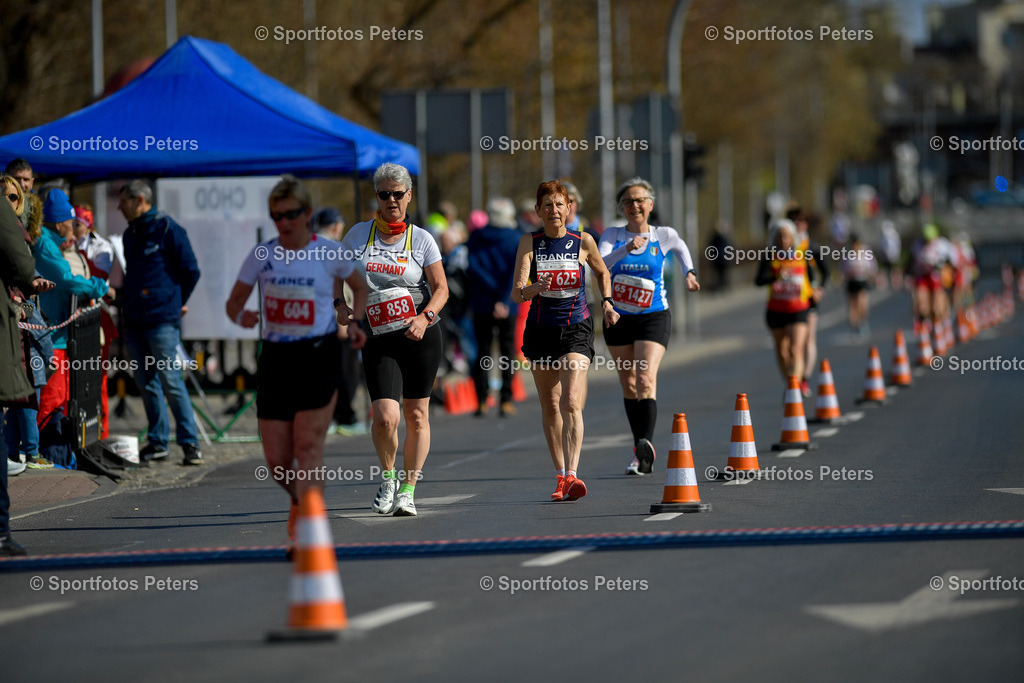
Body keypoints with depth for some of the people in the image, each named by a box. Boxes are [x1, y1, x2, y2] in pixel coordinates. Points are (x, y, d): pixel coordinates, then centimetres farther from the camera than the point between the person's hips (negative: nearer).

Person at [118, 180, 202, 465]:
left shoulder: (166, 229, -7)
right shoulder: (130, 235, 16)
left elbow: (191, 271, -4)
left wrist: (177, 303, 4)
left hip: (162, 321, -8)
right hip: (134, 321, 8)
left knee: (170, 381, -9)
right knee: (146, 383, 8)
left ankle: (190, 443, -6)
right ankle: (157, 442, 14)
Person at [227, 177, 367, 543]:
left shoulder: (329, 252, -1)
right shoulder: (261, 255, 2)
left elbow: (359, 287, 18)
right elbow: (233, 302, 10)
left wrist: (352, 323, 1)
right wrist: (241, 316, -13)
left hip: (319, 354, -2)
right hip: (275, 358, 2)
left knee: (308, 446, -12)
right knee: (276, 460, 1)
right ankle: (300, 500, 34)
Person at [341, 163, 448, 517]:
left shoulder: (421, 239, 2)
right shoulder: (359, 234, 5)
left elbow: (441, 288, 1)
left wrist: (424, 318, -16)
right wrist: (350, 313, -2)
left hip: (420, 336, 0)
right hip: (377, 339, 0)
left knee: (416, 416, 3)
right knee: (386, 418, -14)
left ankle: (408, 489, 16)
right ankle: (388, 478, 12)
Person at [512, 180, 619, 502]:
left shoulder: (583, 242, -4)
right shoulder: (529, 243, -6)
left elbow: (602, 272, 18)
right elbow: (516, 293, -17)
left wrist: (606, 303, 7)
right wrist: (531, 290, -37)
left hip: (576, 329, -2)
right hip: (541, 328, 2)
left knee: (571, 402, -17)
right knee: (549, 405, 10)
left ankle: (572, 475, -25)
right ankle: (561, 475, 23)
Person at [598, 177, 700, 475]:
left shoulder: (664, 236, -1)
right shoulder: (613, 236, -2)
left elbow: (681, 248, 23)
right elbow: (600, 264, -21)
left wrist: (689, 272, 15)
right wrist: (627, 249, -33)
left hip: (653, 317, -2)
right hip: (617, 318, 2)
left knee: (646, 379, -20)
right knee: (628, 384, 9)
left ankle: (647, 444, -33)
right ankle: (640, 452, 18)